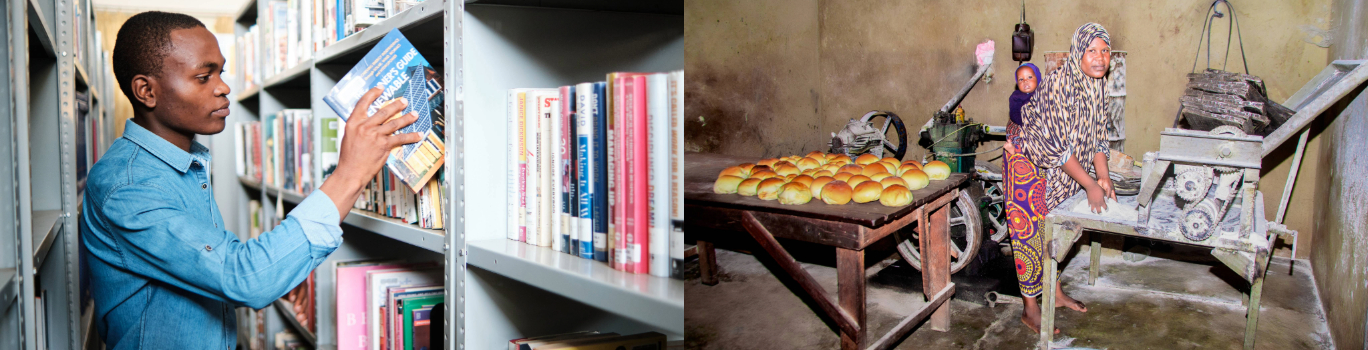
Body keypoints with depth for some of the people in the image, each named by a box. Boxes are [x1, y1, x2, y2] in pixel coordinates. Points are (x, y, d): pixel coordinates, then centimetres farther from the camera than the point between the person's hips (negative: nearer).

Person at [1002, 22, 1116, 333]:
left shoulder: (1095, 86, -2)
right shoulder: (1057, 85, -28)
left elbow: (1096, 136, 5)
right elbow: (1056, 147, -29)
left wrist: (1104, 177, -7)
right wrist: (1090, 185, -26)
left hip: (1061, 168, 8)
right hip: (1029, 163, -8)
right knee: (1031, 232, -3)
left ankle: (1056, 293, 34)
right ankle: (1030, 310, 7)